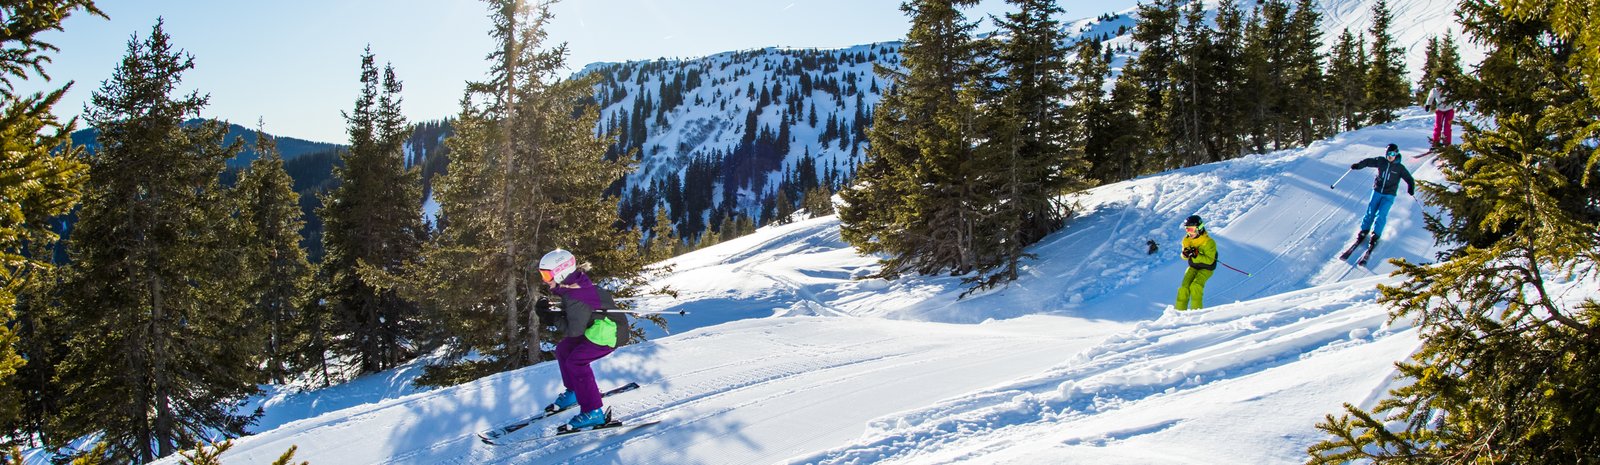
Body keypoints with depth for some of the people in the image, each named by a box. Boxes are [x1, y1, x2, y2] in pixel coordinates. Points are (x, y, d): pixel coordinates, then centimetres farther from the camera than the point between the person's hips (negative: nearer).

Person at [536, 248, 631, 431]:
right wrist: (548, 308, -4)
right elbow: (572, 314, 11)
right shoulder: (576, 283, 1)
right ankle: (573, 392, 32)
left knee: (575, 362, -20)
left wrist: (553, 318, -16)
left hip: (610, 332, -11)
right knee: (563, 350, 14)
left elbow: (574, 330, -27)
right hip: (596, 327, 11)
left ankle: (593, 413, -19)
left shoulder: (575, 299, -28)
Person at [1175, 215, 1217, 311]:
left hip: (1206, 268, -5)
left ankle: (1196, 309, -17)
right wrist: (1185, 253, -19)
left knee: (1195, 286, -27)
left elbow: (1209, 260, -25)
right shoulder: (1187, 240, -5)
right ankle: (1179, 310, -6)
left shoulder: (1208, 242, -24)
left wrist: (1196, 255, -37)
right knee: (1184, 287, -12)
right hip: (1193, 267, 5)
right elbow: (1184, 257, 6)